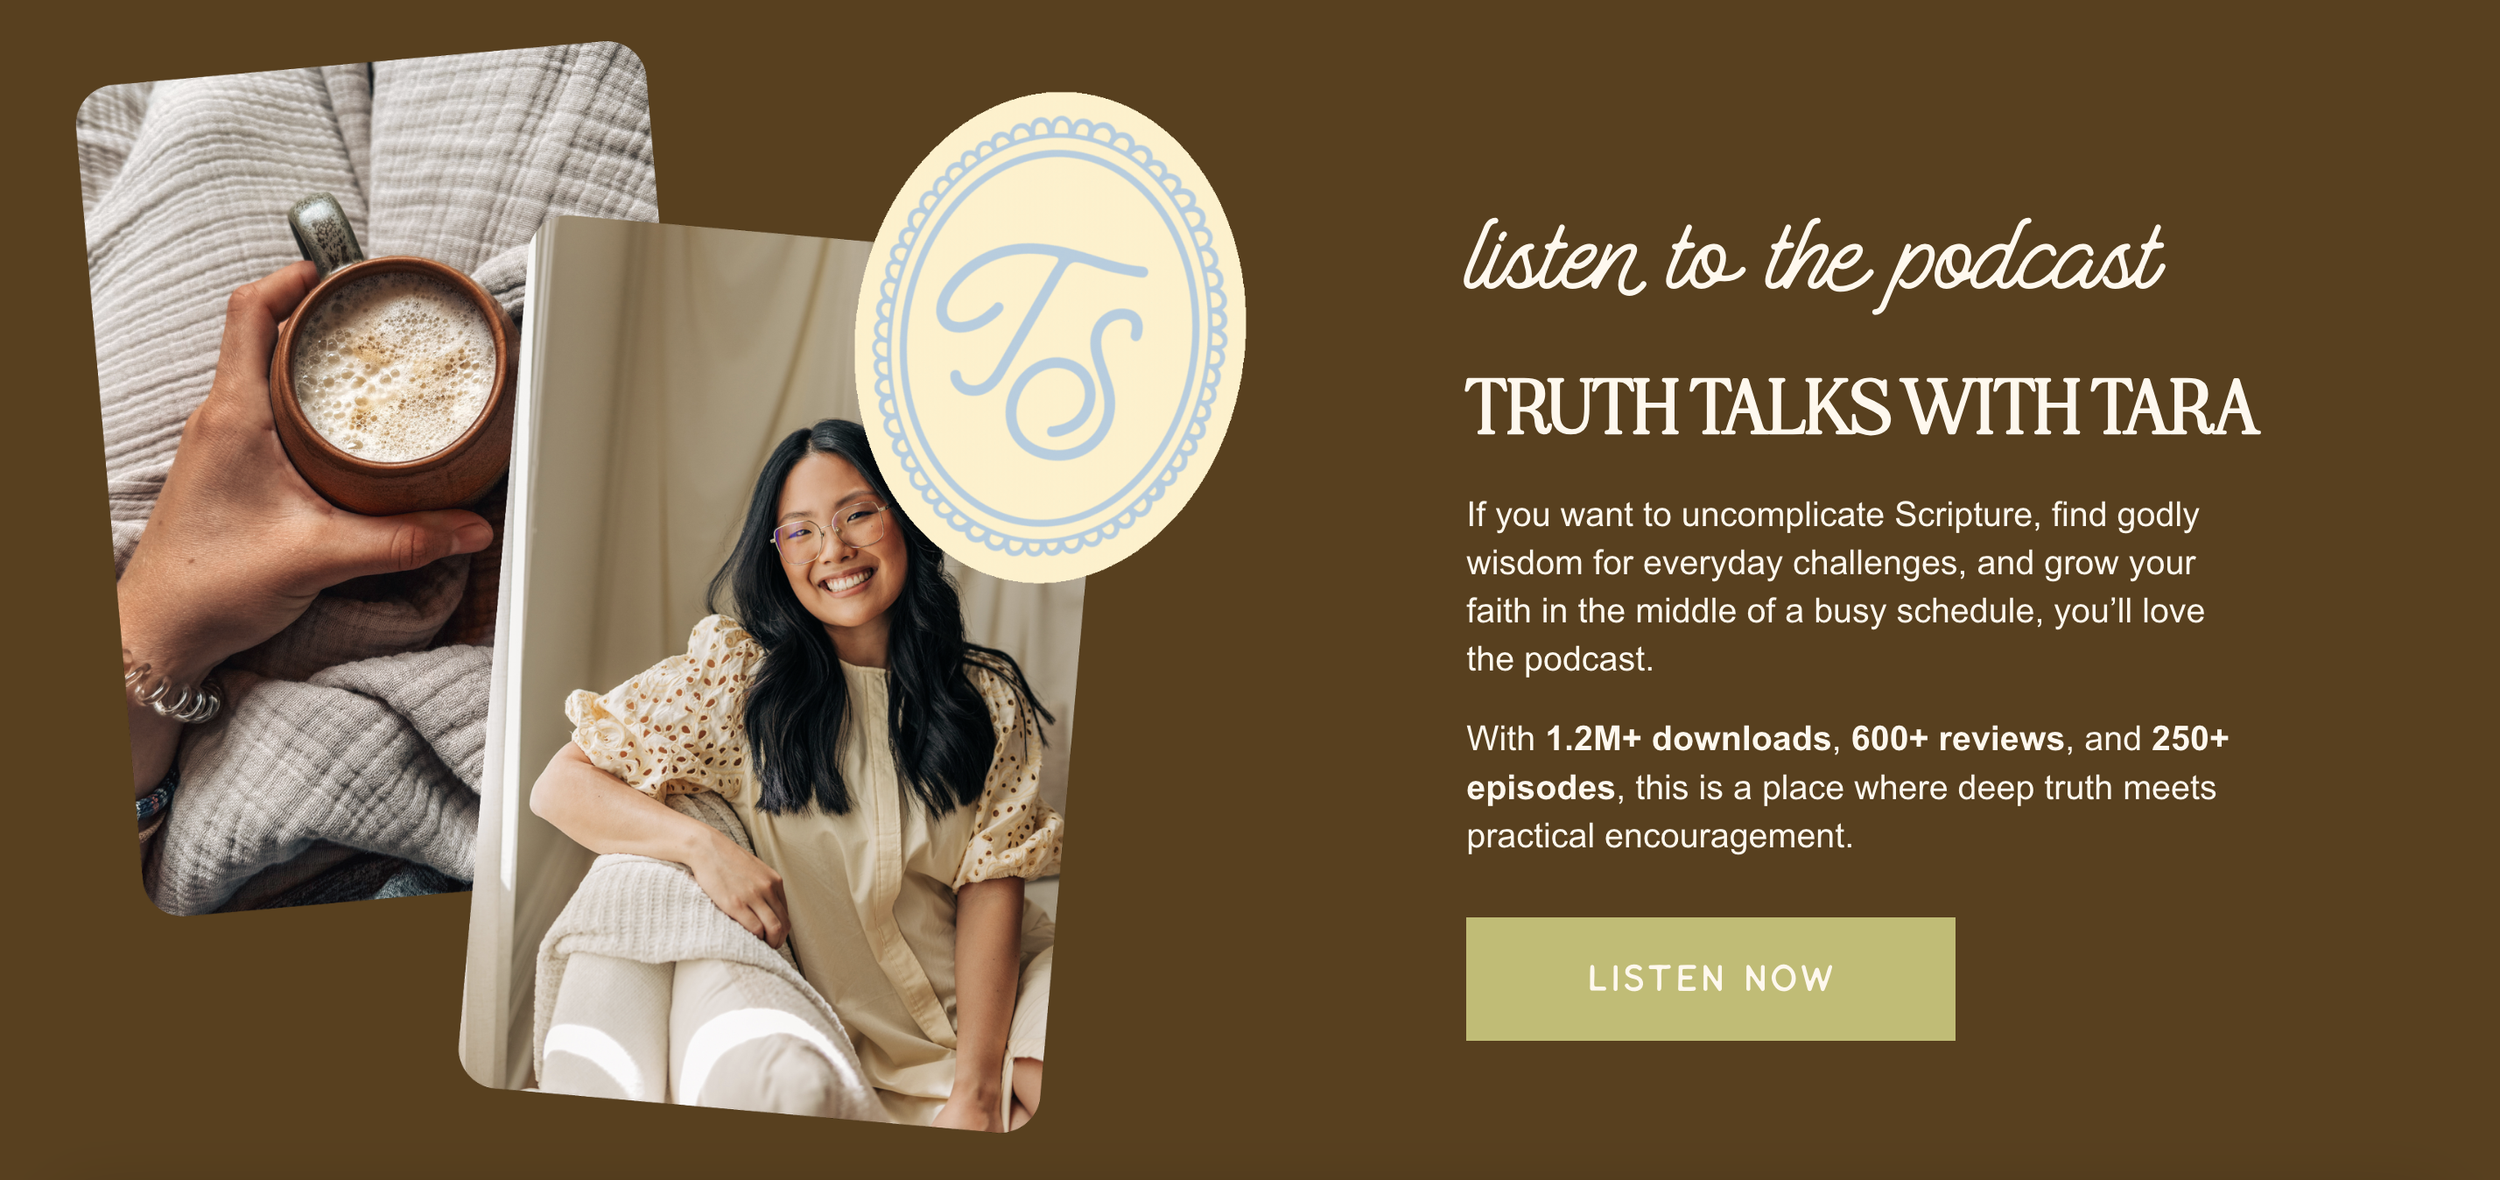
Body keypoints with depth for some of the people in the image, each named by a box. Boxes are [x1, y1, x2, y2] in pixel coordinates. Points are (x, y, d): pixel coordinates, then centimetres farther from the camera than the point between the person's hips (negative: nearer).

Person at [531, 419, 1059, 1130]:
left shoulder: (987, 697, 3)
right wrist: (701, 844, -21)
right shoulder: (739, 674, -2)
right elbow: (560, 788, -2)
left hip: (994, 991, -1)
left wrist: (975, 1087, -14)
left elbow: (990, 881, -3)